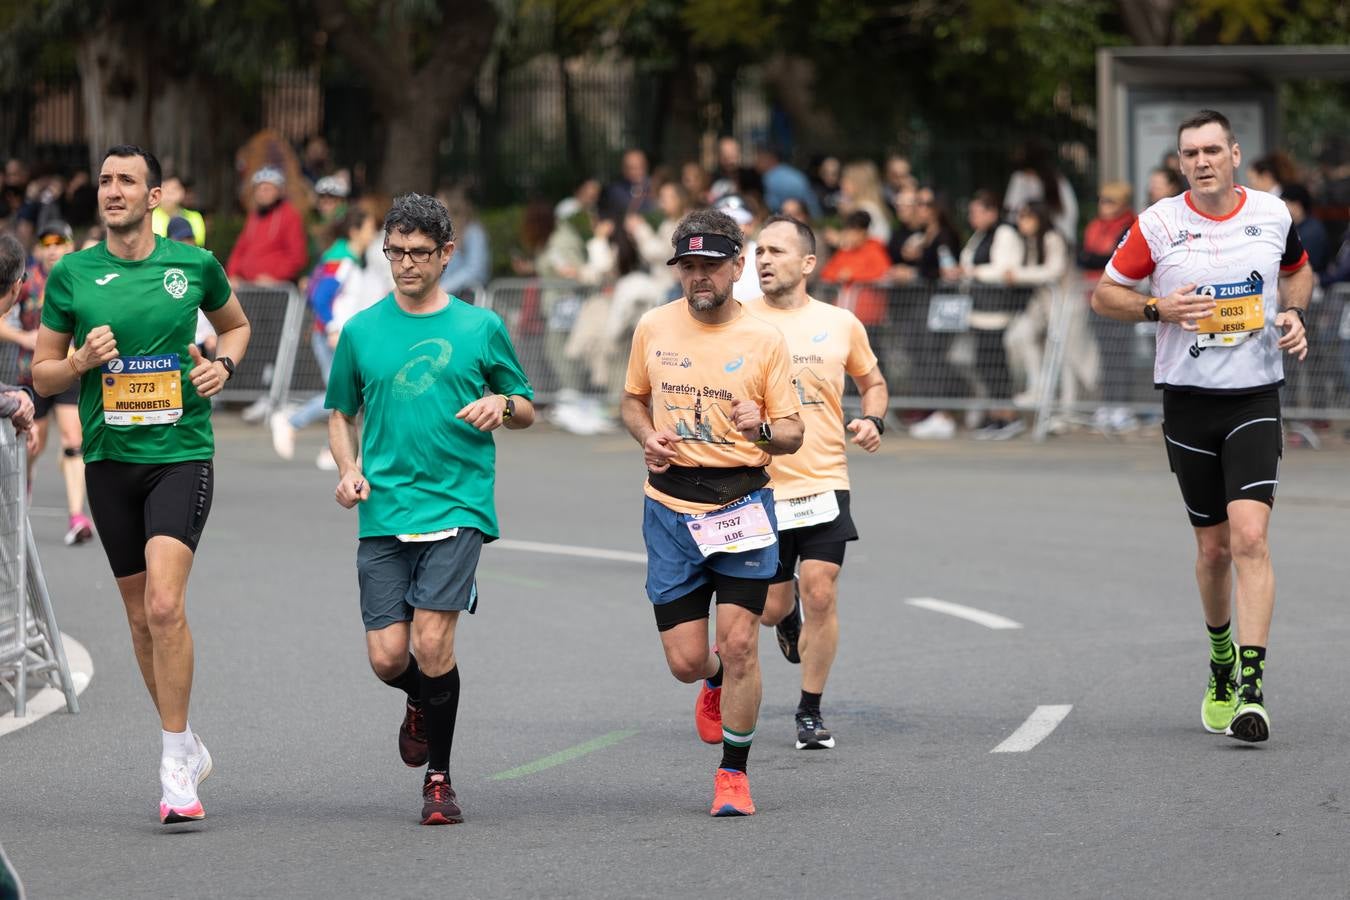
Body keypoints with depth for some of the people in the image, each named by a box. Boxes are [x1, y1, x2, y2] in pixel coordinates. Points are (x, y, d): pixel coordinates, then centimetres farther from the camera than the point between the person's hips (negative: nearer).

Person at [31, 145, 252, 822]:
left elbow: (236, 324, 21)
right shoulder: (71, 275, 2)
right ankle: (186, 746, 26)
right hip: (108, 457, 3)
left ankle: (175, 762, -11)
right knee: (140, 615, 10)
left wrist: (223, 364, 0)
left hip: (181, 454, -3)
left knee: (165, 604, -18)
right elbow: (41, 374, 9)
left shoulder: (194, 265, 1)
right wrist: (81, 361, -12)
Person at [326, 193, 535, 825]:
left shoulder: (481, 328, 5)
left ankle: (439, 779, 4)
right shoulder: (361, 331, 9)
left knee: (433, 642, -13)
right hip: (383, 513, 2)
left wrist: (503, 405, -9)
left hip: (458, 507, -2)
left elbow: (527, 410, 14)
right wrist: (348, 469, 1)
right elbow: (340, 413, 19)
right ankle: (421, 704, 34)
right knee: (387, 656, -3)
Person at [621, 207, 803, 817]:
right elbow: (633, 399, 20)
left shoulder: (764, 339, -2)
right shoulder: (653, 328, 4)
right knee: (685, 661, 0)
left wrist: (762, 428, -21)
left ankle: (733, 774, 7)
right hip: (670, 508, 2)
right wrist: (647, 437, -1)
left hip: (742, 504, -2)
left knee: (739, 644, -10)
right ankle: (715, 683, 39)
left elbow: (792, 433, 2)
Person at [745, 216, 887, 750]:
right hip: (758, 487, 0)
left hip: (824, 485, 0)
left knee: (820, 595, -9)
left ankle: (810, 712, 6)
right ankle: (790, 619, 43)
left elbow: (872, 380, 20)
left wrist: (874, 419, 1)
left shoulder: (840, 324, 4)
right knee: (771, 607, 4)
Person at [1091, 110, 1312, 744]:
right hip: (1188, 402, 0)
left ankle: (1251, 688, -20)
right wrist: (1159, 307, -13)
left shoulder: (1272, 214, 2)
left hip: (1255, 399, 0)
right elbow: (1104, 295, 5)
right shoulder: (1159, 224, -3)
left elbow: (1297, 270, 22)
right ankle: (1220, 661, 34)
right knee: (1213, 548, 7)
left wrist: (1293, 313, 2)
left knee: (1250, 537, -16)